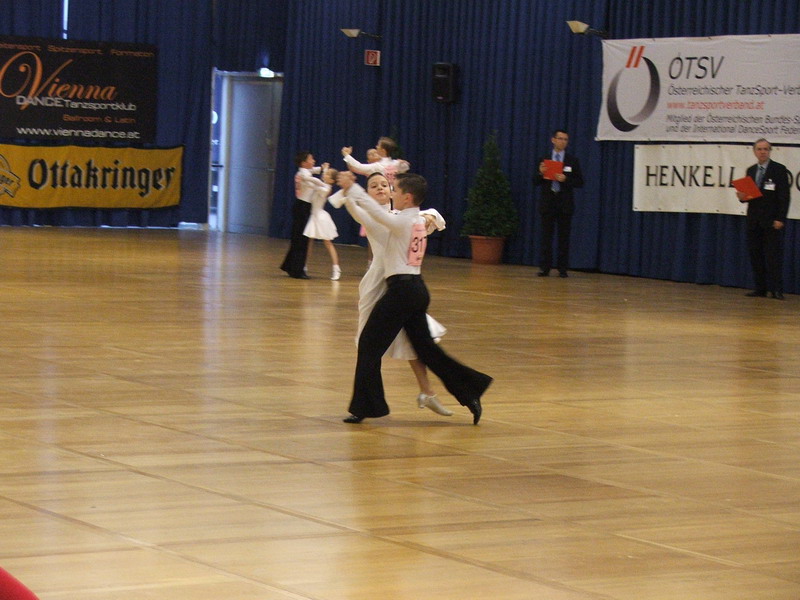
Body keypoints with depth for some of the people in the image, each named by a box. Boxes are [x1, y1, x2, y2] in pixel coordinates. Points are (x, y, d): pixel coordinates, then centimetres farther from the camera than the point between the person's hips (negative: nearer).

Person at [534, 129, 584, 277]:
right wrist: (540, 173, -13)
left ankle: (562, 268, 6)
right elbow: (536, 182, 8)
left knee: (564, 237, 1)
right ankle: (545, 268, 3)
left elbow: (579, 182, 1)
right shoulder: (544, 159, 9)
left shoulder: (572, 160, 5)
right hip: (548, 202, 1)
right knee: (546, 236, 0)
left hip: (565, 204, -1)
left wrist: (565, 179, -15)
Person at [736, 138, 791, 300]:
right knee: (755, 255, 4)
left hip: (771, 220, -5)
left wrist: (780, 219, -14)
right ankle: (760, 288, 8)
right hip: (754, 220, 5)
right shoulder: (751, 170, 15)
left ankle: (776, 290, -6)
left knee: (773, 255, -7)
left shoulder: (779, 169, -2)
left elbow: (784, 196, -6)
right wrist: (743, 197, -4)